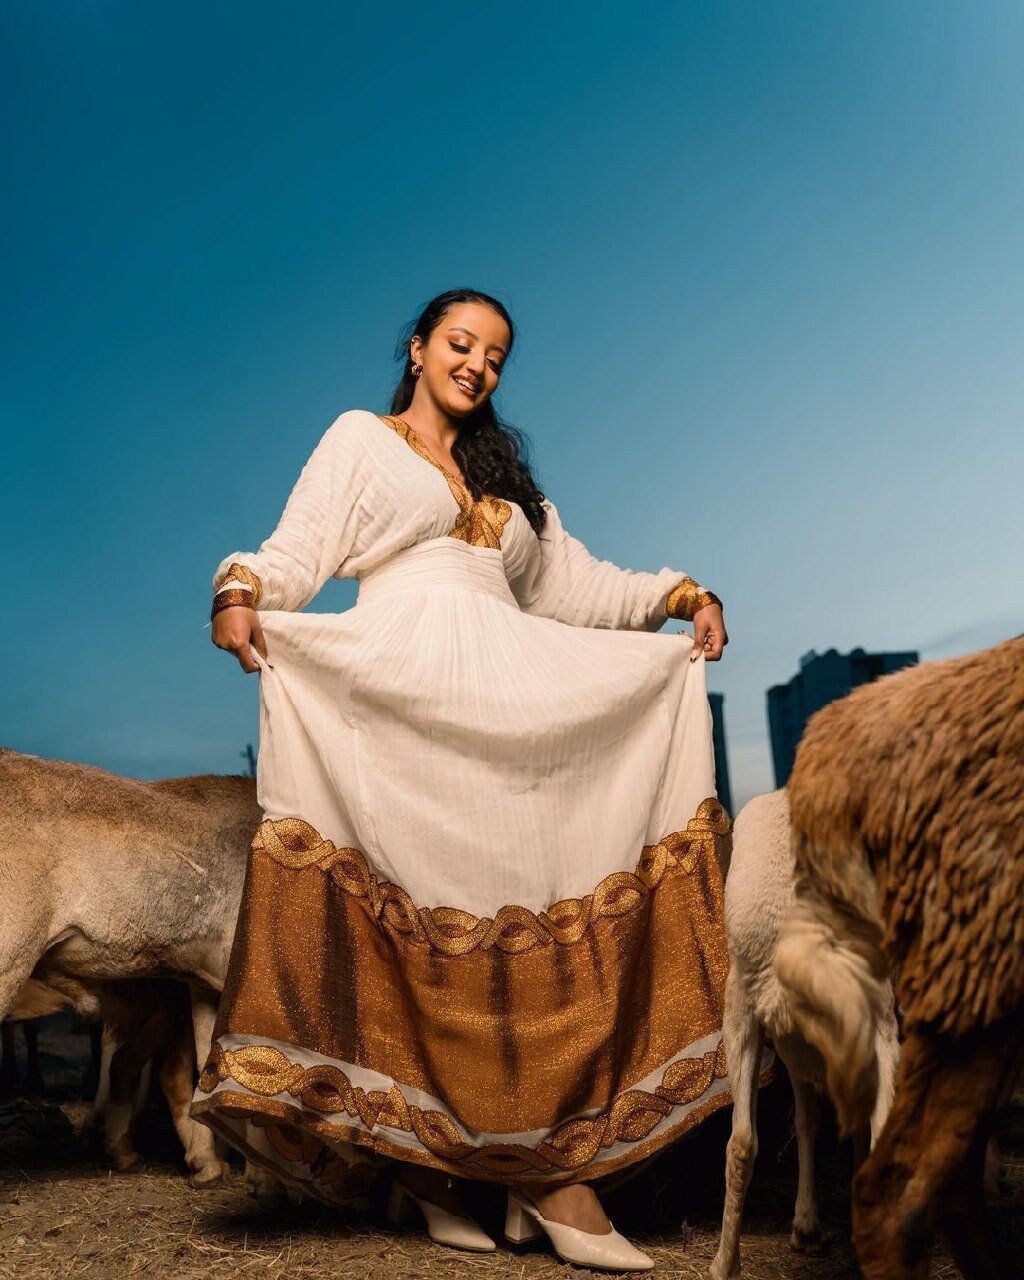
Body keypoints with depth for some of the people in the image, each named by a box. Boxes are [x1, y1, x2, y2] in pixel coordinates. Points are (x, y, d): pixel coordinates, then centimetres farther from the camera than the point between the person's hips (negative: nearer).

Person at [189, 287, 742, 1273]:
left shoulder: (506, 478, 30)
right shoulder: (358, 438, 18)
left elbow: (576, 582, 27)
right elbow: (297, 548, 5)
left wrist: (680, 595, 14)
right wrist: (241, 592, -15)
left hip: (514, 701, 5)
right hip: (402, 690, -4)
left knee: (533, 910, -7)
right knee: (415, 918, -12)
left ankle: (549, 1164, -3)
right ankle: (415, 1161, -4)